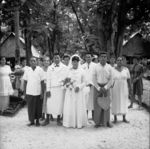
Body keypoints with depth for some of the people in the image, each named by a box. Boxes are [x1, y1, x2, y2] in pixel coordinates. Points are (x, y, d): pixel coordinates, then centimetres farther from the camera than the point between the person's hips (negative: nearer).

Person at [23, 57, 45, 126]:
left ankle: (37, 120, 24)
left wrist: (42, 93, -5)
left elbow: (42, 82, -2)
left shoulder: (40, 70, -3)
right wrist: (24, 92, 3)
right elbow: (25, 82, 6)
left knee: (38, 107, 7)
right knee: (30, 107, 6)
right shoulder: (27, 70, 2)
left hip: (38, 92, -1)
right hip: (29, 92, 1)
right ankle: (32, 121, 20)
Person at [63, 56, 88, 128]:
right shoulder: (68, 71, 5)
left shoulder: (81, 71, 4)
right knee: (69, 108, -2)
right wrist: (67, 84, -12)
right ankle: (70, 123, 9)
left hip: (78, 92, 0)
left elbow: (84, 82, 5)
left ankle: (79, 123, 9)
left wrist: (79, 87, -11)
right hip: (70, 92, 0)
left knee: (79, 108, -1)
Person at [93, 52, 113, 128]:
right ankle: (98, 122, 7)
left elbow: (110, 80, 3)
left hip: (106, 87, 1)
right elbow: (94, 79, -2)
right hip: (97, 87, -1)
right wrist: (99, 88, -10)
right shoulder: (96, 67, -2)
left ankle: (107, 122, 10)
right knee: (97, 104, -1)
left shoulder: (109, 67, 3)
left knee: (106, 104, 1)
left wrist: (105, 88, -9)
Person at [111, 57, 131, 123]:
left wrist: (130, 87, 2)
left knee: (124, 102, 7)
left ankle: (124, 118, 18)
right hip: (115, 89, -2)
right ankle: (115, 118, 15)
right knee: (115, 102, 3)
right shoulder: (113, 70, -5)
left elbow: (128, 79, 5)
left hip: (124, 89, 2)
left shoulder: (126, 69, 1)